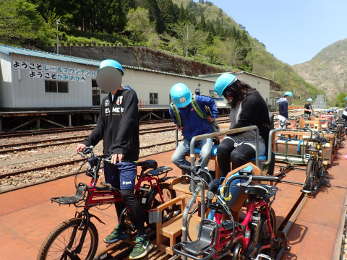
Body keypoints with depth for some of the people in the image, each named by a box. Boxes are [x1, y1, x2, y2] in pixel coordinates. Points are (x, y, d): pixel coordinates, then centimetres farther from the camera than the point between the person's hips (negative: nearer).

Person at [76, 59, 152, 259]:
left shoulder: (129, 95, -6)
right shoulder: (106, 100, 17)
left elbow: (127, 122, -21)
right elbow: (101, 126, 15)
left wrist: (119, 148, -32)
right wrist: (87, 142, 0)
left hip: (126, 155, -7)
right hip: (109, 154, 7)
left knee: (127, 194, -10)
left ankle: (143, 238, 5)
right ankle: (121, 229, 34)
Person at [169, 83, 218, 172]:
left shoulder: (197, 100, -16)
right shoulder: (173, 108, -7)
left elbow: (212, 102, 5)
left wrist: (213, 116, 0)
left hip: (204, 134, -3)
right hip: (188, 138, 4)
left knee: (205, 154, -32)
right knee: (175, 158, -11)